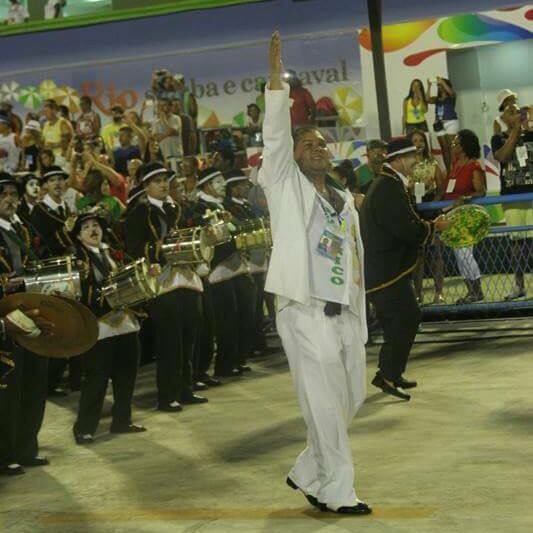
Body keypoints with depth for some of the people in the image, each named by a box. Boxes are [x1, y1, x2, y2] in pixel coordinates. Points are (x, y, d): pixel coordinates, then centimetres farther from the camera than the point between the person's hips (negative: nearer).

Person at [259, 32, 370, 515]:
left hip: (344, 314, 7)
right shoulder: (286, 186, 1)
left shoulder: (345, 200, 17)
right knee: (326, 405, -4)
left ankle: (308, 474, 24)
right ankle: (336, 491, 5)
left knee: (350, 399, 10)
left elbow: (355, 261, 17)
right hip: (305, 313, -6)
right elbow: (275, 136, -14)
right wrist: (277, 81, -22)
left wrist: (359, 322, 13)